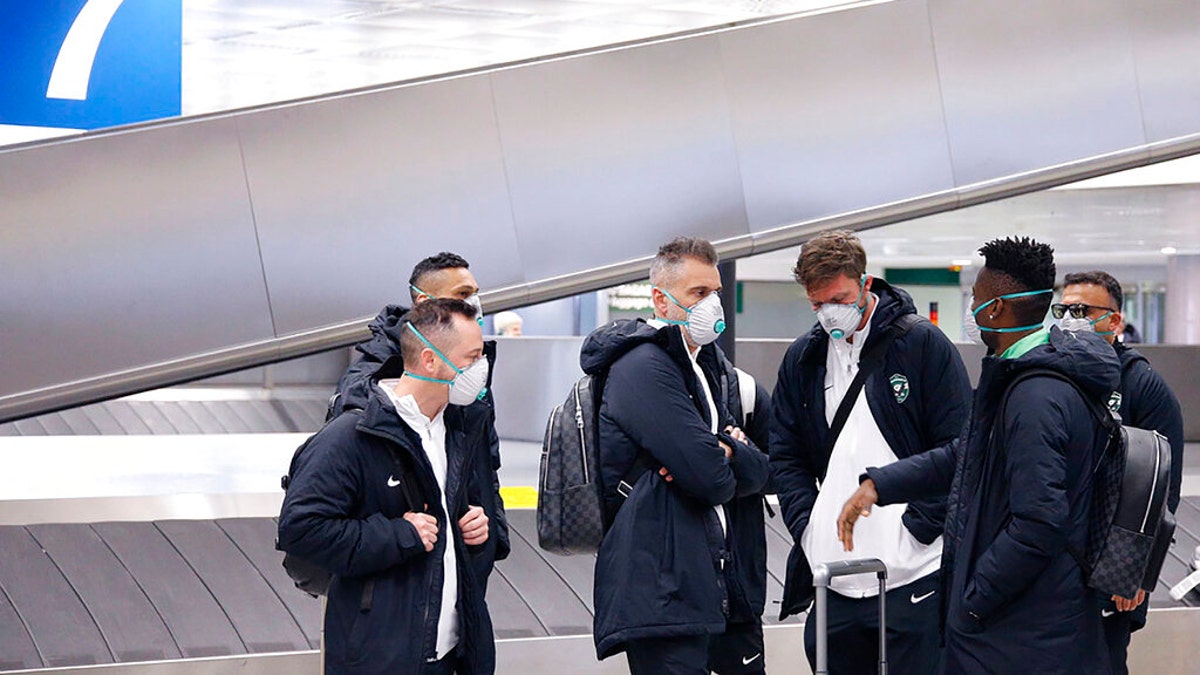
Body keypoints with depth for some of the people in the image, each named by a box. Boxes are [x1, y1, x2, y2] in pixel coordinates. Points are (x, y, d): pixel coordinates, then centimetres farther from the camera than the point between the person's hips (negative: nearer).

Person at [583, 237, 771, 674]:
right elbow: (711, 481, -20)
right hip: (663, 588, -9)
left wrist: (726, 452, -12)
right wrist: (727, 464, 3)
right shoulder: (644, 367, -12)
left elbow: (759, 470, 11)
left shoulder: (708, 364, 20)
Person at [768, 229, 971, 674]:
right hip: (834, 580, 5)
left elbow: (957, 449, -4)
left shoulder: (924, 345, -2)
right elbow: (785, 455, 17)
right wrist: (807, 526, 2)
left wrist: (919, 525, -10)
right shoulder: (802, 358, 14)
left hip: (913, 574, -5)